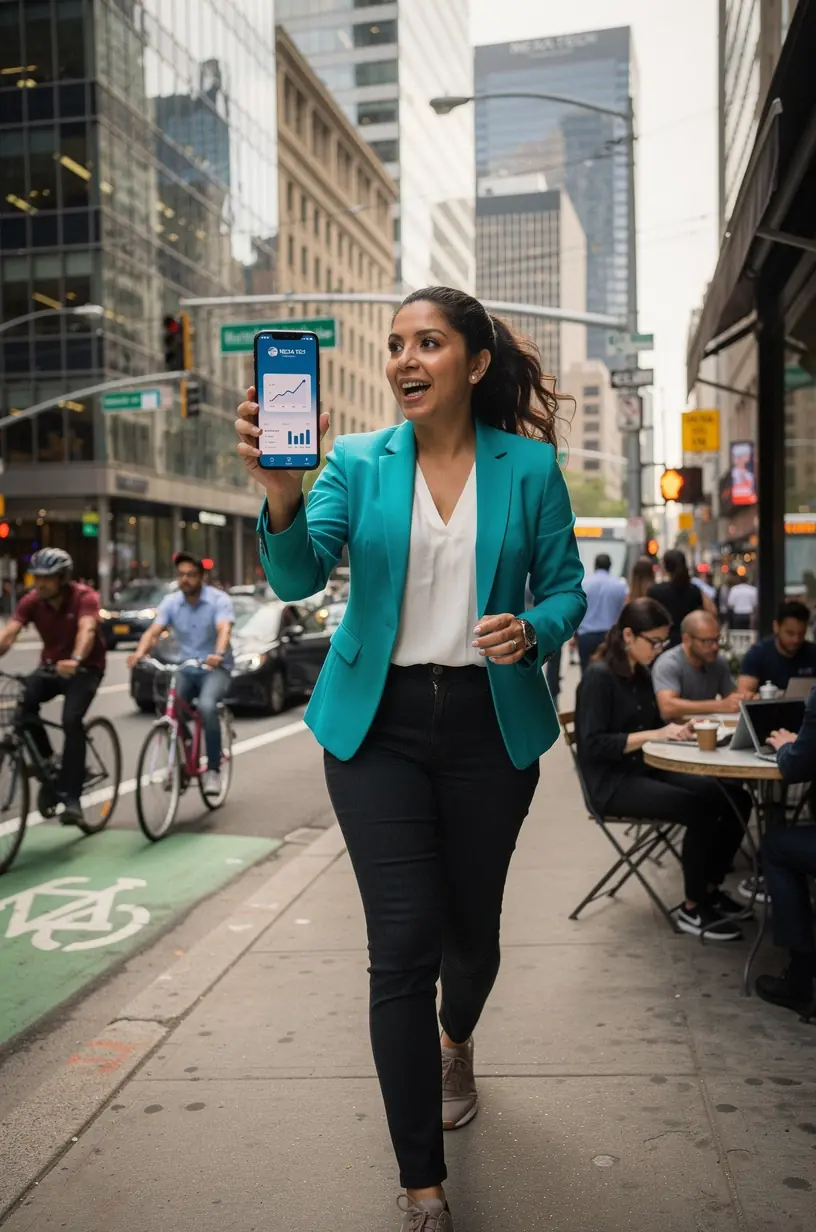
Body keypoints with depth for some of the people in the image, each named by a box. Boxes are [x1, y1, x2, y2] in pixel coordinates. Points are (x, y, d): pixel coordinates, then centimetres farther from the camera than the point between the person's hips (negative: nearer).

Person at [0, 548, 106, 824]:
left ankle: (71, 797, -19)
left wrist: (75, 661, -57)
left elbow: (86, 630, -38)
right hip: (50, 666, 4)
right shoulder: (31, 601, -9)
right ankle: (46, 762, -4)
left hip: (86, 668, -4)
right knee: (23, 702, -26)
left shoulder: (84, 597, -20)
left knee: (72, 720, -26)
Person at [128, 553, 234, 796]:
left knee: (207, 706, -32)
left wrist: (218, 654, -50)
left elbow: (224, 629, -29)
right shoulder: (170, 602, -1)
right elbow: (153, 631, -13)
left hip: (215, 669, -5)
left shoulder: (219, 599, -12)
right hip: (186, 670, 5)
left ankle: (213, 769, -20)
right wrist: (139, 653, -34)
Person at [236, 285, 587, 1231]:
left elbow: (566, 589, 4)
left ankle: (457, 1044, 52)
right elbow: (298, 575, -14)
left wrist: (531, 632, -18)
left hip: (489, 724, 1)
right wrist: (281, 497, -34)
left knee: (473, 923, 15)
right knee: (403, 945, -4)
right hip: (380, 723, -1)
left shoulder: (529, 466, -1)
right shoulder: (359, 461, -1)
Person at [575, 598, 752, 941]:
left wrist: (674, 729, -4)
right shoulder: (599, 676, -14)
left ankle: (711, 889, 7)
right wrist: (653, 734, -24)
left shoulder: (640, 674, 11)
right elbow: (593, 745, -20)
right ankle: (692, 910, -9)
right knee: (702, 811, -26)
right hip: (613, 782, -8)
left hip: (647, 772, 8)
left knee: (735, 799, -7)